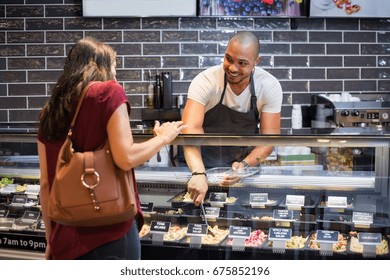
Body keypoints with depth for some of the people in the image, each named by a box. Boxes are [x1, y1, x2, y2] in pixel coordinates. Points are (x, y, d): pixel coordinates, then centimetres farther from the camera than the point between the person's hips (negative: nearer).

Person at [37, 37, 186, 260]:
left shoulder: (50, 110, 11)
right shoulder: (108, 92, -5)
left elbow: (46, 183, 12)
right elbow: (126, 158, -16)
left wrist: (51, 239, 19)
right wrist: (162, 138, 2)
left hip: (66, 237, 6)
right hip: (110, 232, -6)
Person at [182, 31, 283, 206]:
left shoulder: (270, 87, -14)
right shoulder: (205, 81, -21)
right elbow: (191, 128, -33)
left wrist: (245, 165, -31)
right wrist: (199, 173, -49)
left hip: (246, 161, 2)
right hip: (205, 163, -2)